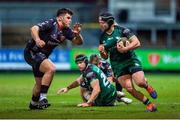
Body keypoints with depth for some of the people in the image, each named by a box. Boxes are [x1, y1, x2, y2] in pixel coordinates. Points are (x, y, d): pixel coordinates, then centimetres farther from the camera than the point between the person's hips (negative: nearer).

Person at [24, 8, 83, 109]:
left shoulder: (66, 31, 2)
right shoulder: (51, 24, -19)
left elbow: (79, 42, 7)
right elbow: (34, 28, -33)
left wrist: (77, 34, -14)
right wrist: (37, 39, -52)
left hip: (42, 56, 9)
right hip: (32, 52, -9)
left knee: (40, 83, 19)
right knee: (51, 68, -29)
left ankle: (33, 104, 42)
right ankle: (42, 98, -25)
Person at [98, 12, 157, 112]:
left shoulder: (122, 30, -10)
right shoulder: (103, 38, 6)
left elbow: (137, 43, -14)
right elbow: (105, 57, 14)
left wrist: (125, 49, -24)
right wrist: (102, 52, -8)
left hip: (131, 60, -4)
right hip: (118, 65, 4)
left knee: (140, 82, -23)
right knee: (129, 89, -12)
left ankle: (147, 86, 16)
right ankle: (149, 104, 1)